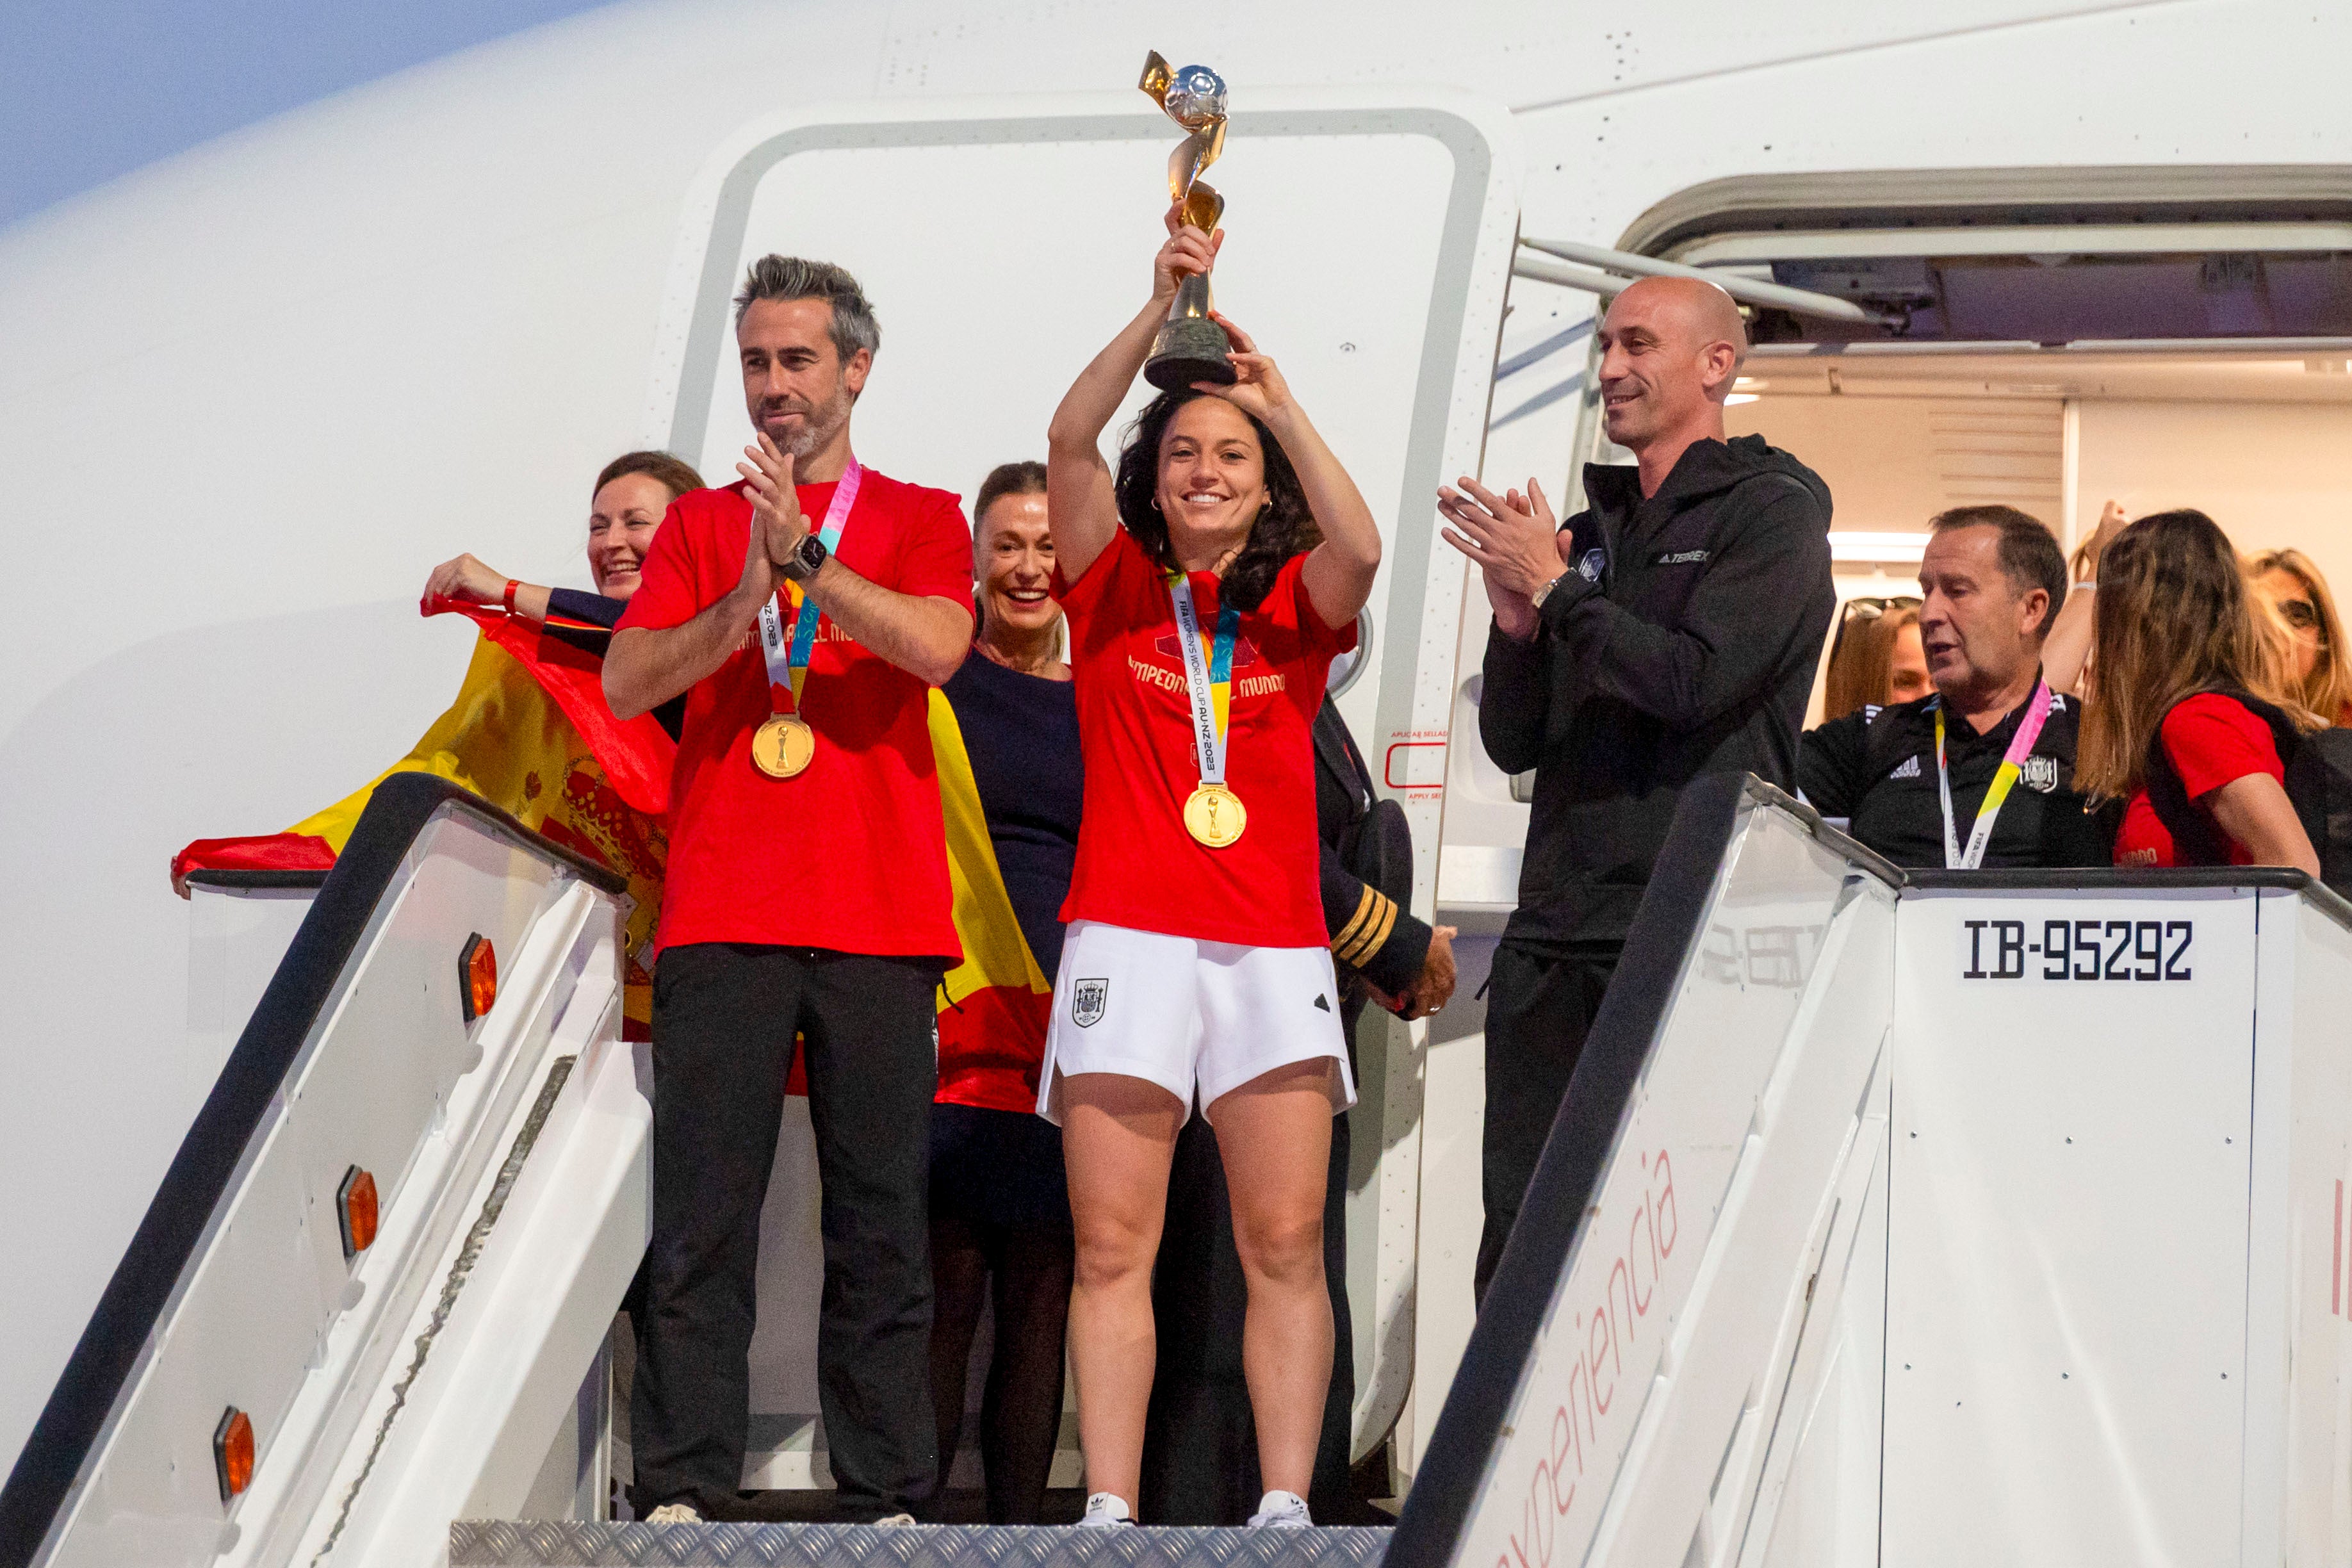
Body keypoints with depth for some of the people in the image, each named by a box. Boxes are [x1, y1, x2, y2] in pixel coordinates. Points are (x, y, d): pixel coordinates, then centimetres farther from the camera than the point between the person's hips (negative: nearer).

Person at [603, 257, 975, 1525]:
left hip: (879, 920, -1)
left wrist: (804, 560, -15)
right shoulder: (700, 523, 16)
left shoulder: (921, 519, 12)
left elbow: (938, 645, -8)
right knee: (700, 1219, -4)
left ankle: (885, 1500, 2)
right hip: (723, 918, 1)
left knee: (881, 1219, 0)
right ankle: (679, 1493, -5)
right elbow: (625, 683, 4)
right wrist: (741, 606, -11)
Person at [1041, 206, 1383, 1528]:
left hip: (1275, 947, 1)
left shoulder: (1294, 607, 12)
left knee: (1287, 1243, -4)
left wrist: (1281, 401, -10)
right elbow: (1069, 439, -5)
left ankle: (1285, 1508, -4)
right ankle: (1110, 1511, -5)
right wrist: (1163, 308, -14)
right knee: (1113, 1245, -5)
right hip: (1129, 942, -1)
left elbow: (1360, 547, -10)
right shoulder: (1113, 588, 10)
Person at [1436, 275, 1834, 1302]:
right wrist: (1517, 621, -1)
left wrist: (1554, 587, -7)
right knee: (1519, 1231, 3)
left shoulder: (1773, 514, 1)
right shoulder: (1591, 533, 20)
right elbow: (1513, 743, 17)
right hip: (1555, 935, 7)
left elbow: (1695, 680, -15)